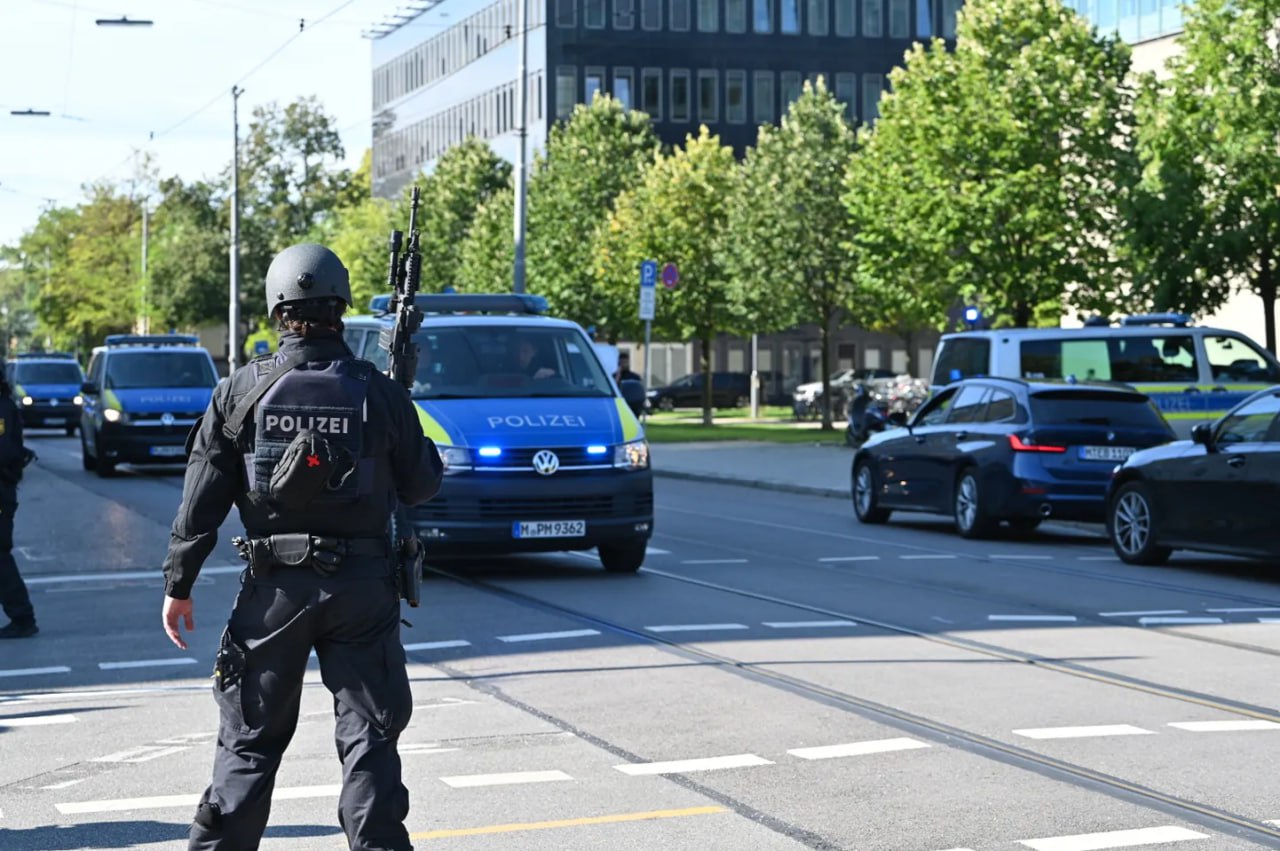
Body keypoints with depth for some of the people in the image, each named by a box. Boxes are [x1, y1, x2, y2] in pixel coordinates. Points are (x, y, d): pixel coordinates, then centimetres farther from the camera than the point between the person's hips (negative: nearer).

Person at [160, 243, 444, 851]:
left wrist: (178, 583, 4)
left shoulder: (241, 391, -4)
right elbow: (420, 485, 4)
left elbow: (201, 499, -3)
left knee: (251, 738, 11)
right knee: (369, 737, 6)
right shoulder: (379, 392, -4)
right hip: (362, 586, 0)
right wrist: (423, 450, 25)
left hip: (274, 585, 1)